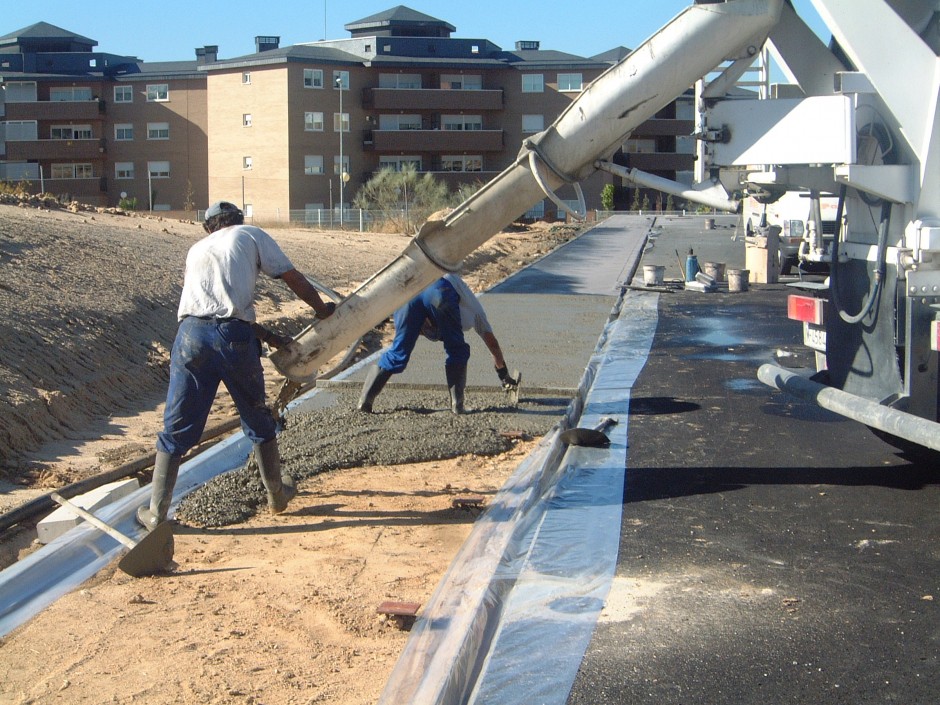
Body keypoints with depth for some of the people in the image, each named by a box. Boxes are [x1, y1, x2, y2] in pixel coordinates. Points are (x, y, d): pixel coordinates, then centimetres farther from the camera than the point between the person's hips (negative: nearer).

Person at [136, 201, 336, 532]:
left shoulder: (196, 249, 28)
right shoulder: (251, 234, 16)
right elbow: (293, 279, 13)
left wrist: (268, 336, 31)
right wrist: (322, 309, 30)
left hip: (191, 334, 3)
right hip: (235, 336, -2)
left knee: (176, 429, 9)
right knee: (259, 421, 18)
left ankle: (156, 513, 10)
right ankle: (277, 493, 32)